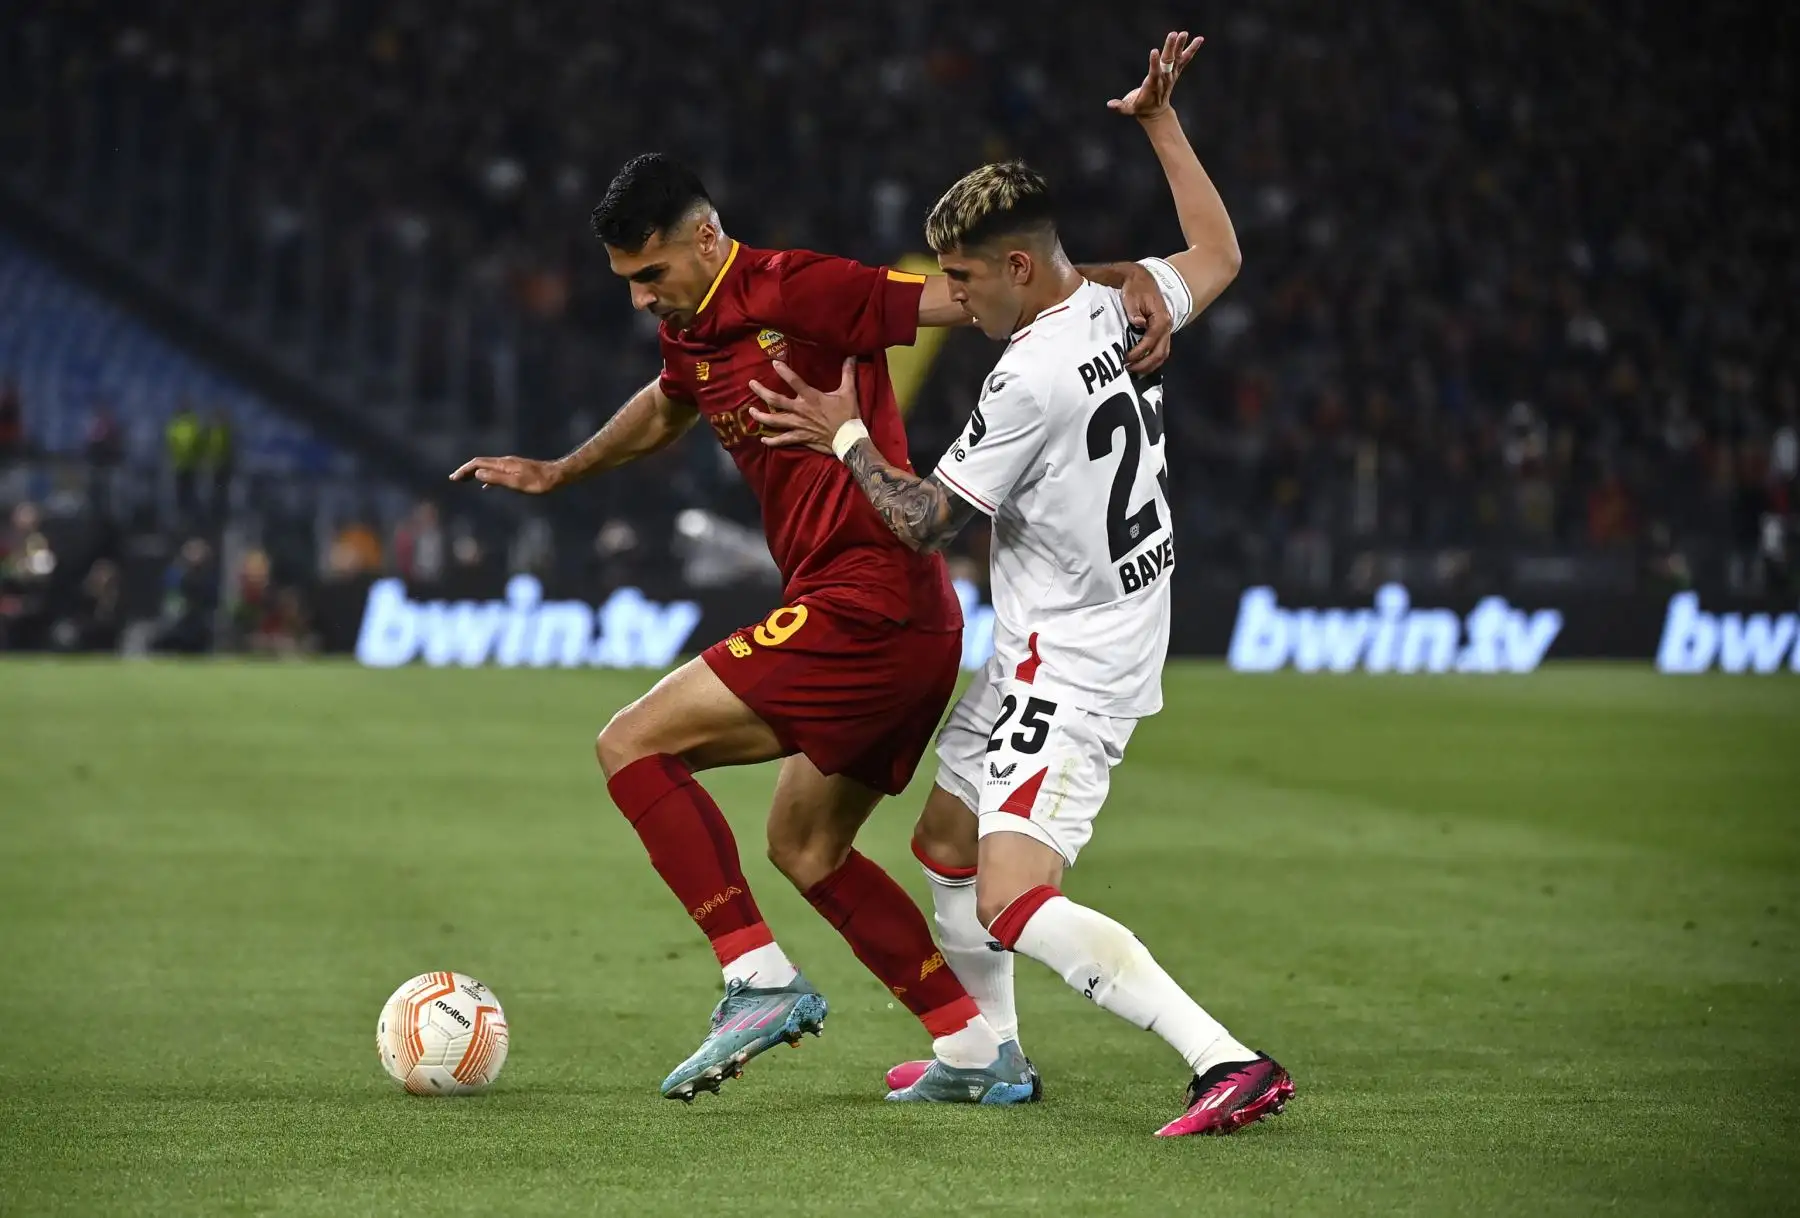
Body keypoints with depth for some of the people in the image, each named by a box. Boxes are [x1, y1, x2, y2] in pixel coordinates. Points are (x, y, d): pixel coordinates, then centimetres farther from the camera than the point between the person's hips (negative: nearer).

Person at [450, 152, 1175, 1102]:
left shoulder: (798, 292, -13)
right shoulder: (690, 334, 14)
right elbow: (665, 411, 39)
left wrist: (1112, 280, -28)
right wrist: (555, 473, 46)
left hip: (867, 604, -10)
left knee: (632, 744, -9)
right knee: (805, 848, 21)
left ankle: (761, 981, -12)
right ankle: (979, 1052, 21)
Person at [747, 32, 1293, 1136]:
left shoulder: (1035, 377, -24)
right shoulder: (1124, 306, 1)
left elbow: (922, 521, -16)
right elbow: (1219, 256, 24)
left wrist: (845, 435, -3)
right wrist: (1161, 121, 27)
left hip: (1075, 669, -10)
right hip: (1040, 651, 10)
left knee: (1012, 902, -21)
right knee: (948, 841, 23)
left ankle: (1228, 1062, -29)